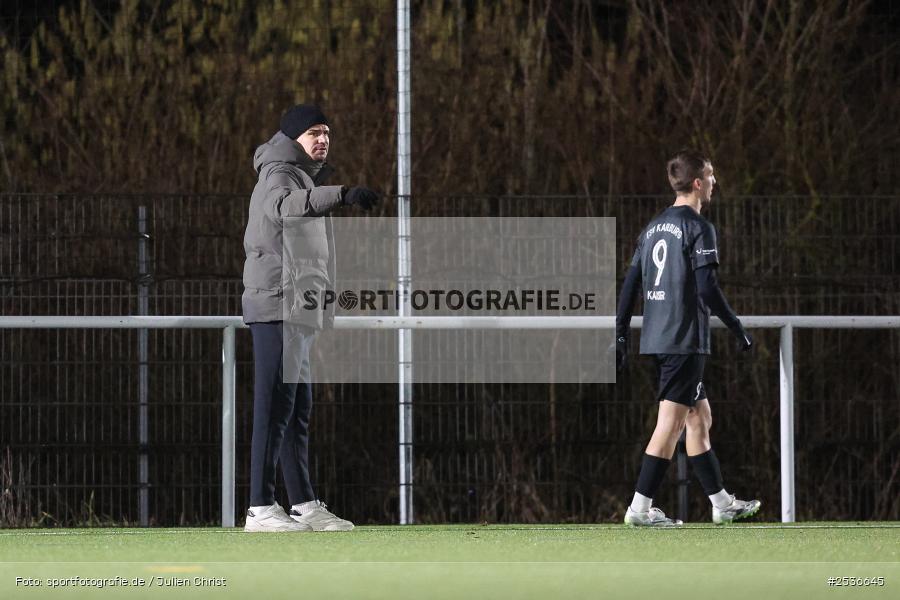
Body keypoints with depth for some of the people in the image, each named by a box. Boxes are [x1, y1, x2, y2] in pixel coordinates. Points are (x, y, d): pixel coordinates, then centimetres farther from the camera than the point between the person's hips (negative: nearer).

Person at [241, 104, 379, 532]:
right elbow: (283, 204, -34)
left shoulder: (304, 176, 24)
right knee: (276, 405, -14)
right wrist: (340, 195, -49)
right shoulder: (280, 173, -9)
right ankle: (260, 509, -18)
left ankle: (304, 505, 18)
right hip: (278, 306, -11)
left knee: (298, 409, 13)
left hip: (296, 312, 11)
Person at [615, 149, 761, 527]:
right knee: (671, 422, -7)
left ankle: (722, 504, 20)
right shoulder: (698, 228, -9)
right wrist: (738, 329, -7)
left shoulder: (652, 228, 15)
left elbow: (630, 285, 14)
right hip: (685, 340, -8)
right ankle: (640, 507, -11)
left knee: (700, 417, 15)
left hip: (655, 338, 8)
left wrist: (620, 336, 16)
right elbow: (707, 288, -16)